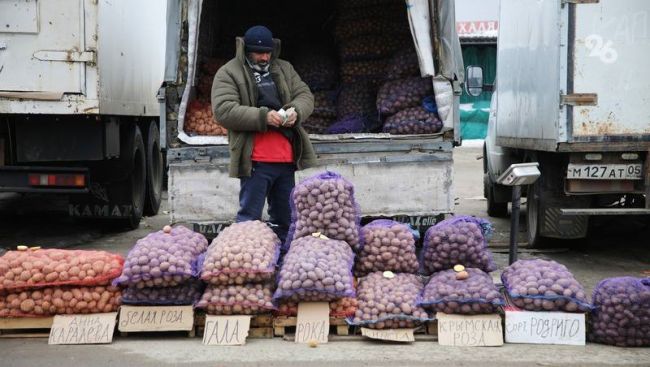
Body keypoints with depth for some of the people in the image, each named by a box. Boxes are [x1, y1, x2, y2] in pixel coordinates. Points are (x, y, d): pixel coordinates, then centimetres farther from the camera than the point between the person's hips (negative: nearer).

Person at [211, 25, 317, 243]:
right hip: (256, 160, -6)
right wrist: (262, 116, -22)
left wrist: (296, 111, -11)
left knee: (285, 217, 14)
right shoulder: (228, 74, -1)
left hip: (286, 158, 6)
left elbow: (305, 96, 13)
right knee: (250, 217, -5)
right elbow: (223, 110, -14)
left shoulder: (284, 69, 17)